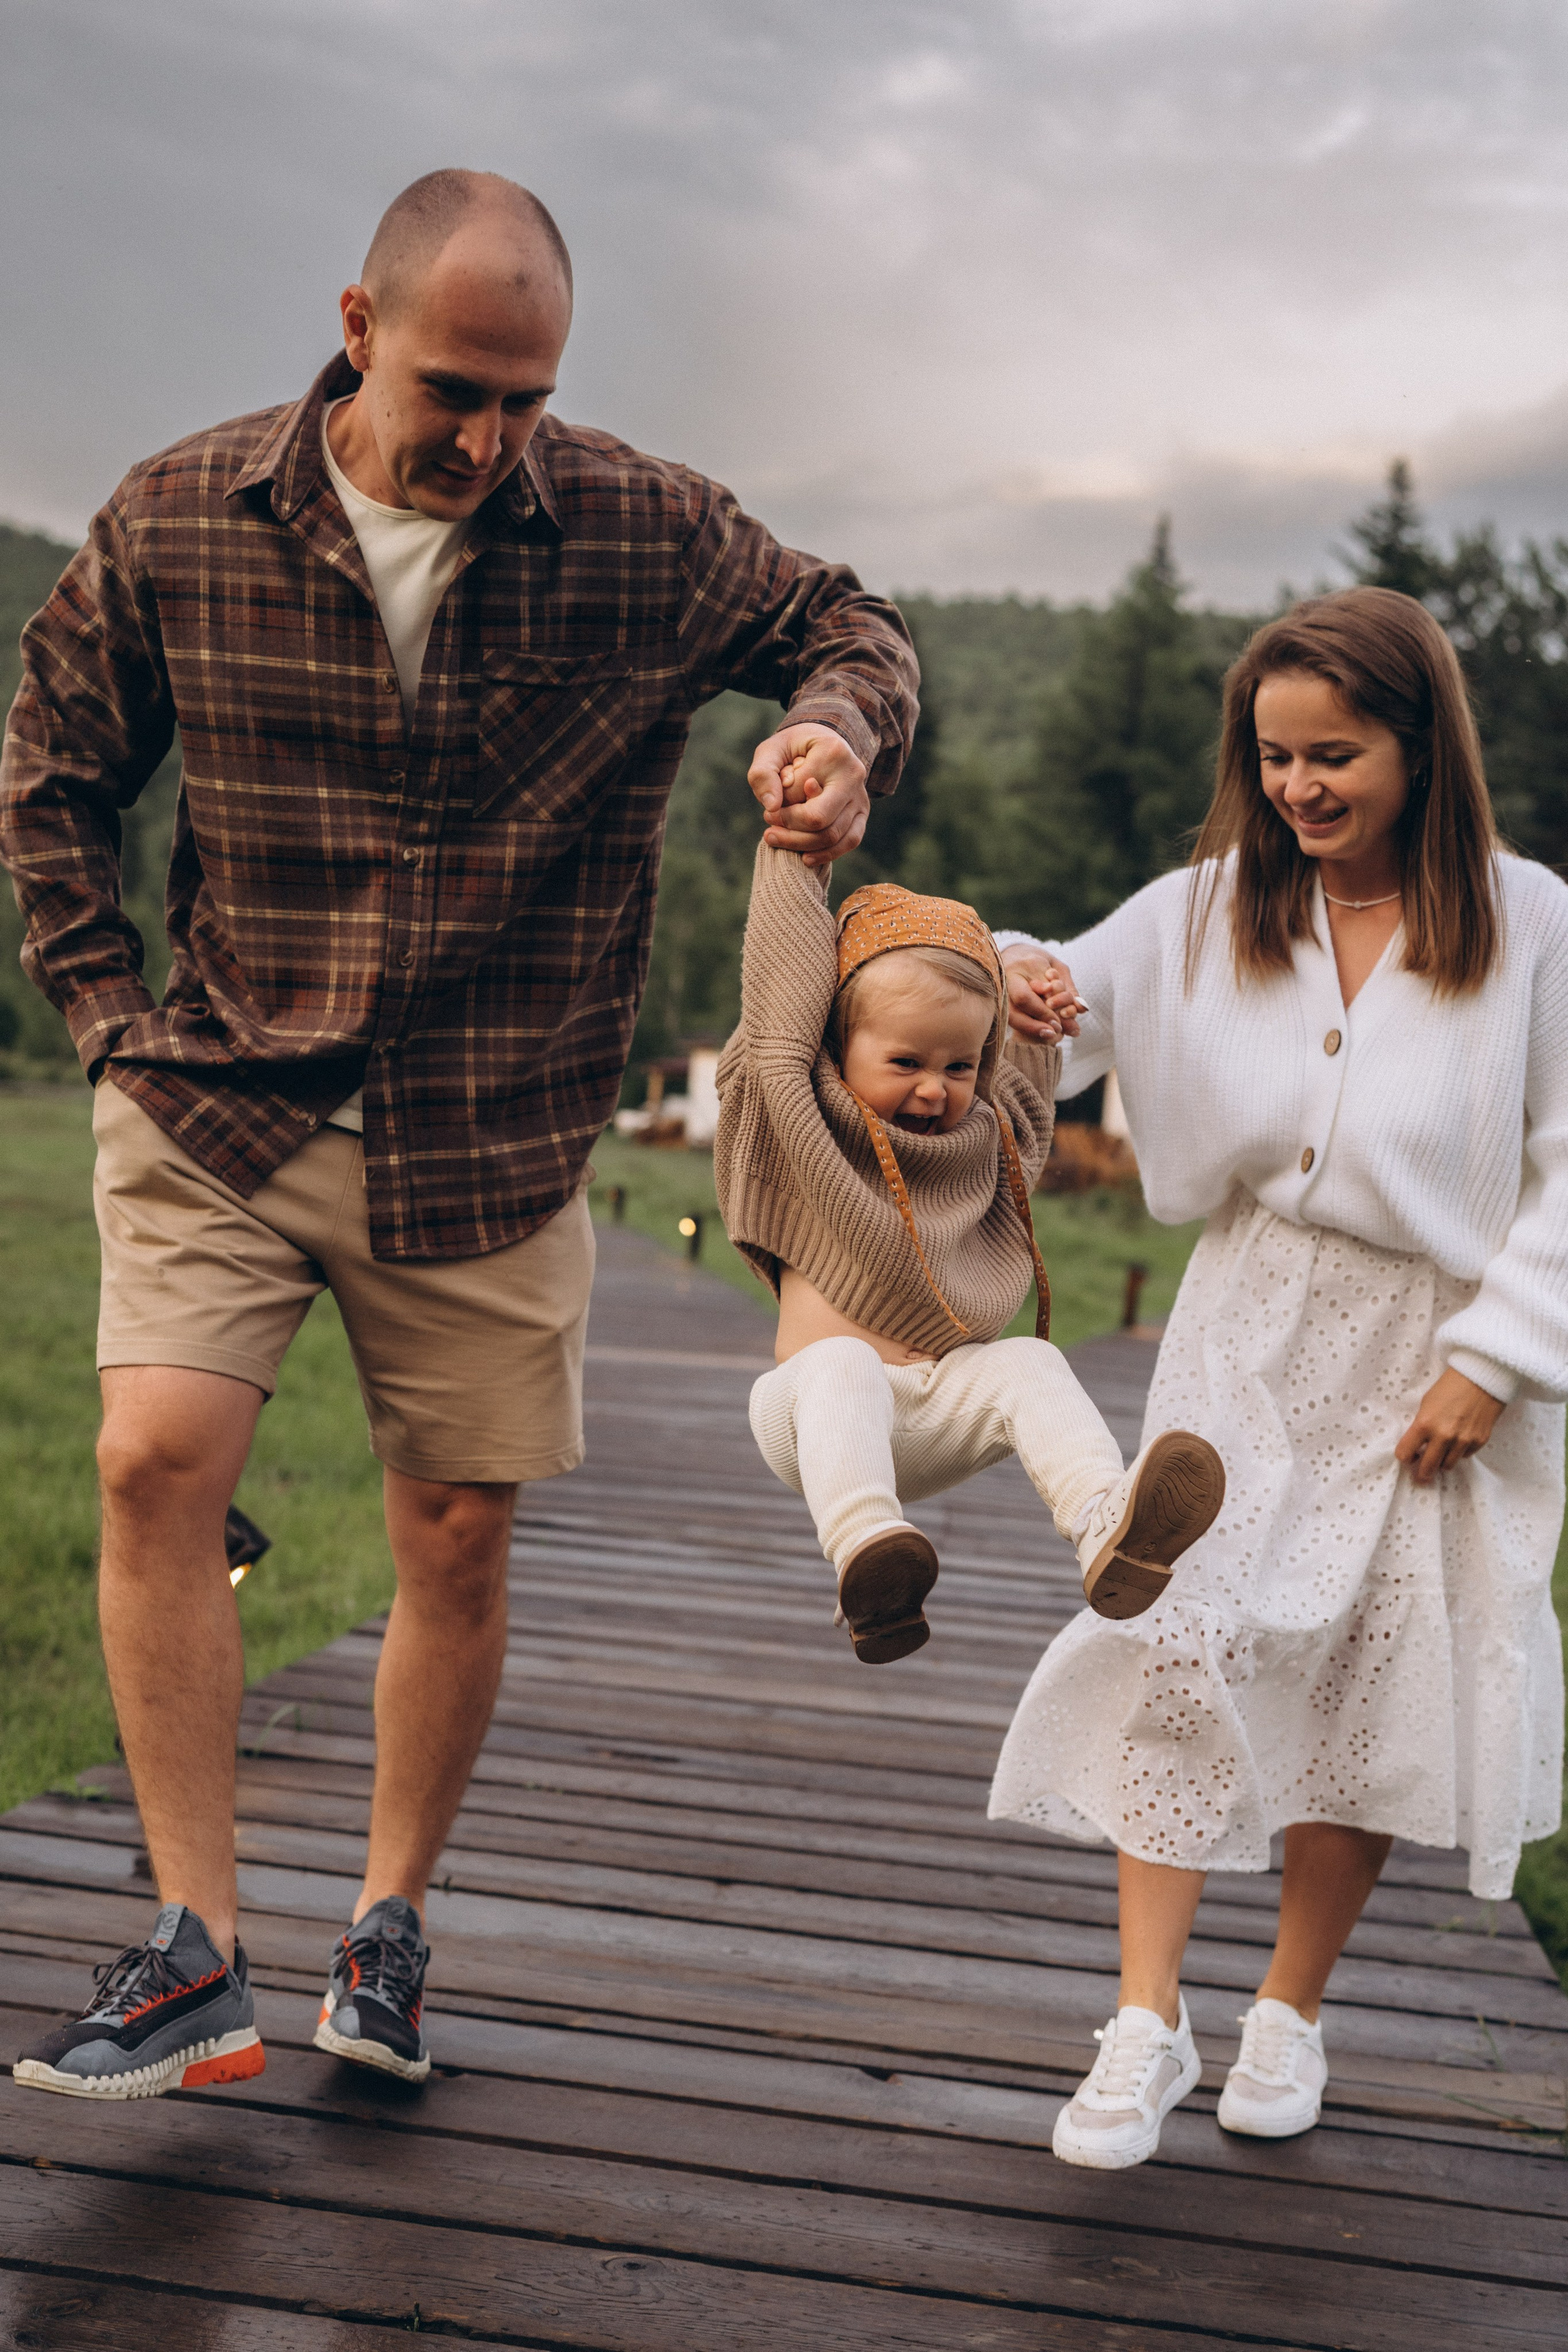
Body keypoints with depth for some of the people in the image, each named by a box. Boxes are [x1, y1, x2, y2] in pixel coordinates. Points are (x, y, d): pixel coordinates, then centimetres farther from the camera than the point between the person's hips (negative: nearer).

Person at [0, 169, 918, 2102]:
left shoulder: (644, 535, -7)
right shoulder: (180, 524, -5)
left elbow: (847, 624, 7)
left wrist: (842, 730, -17)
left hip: (485, 1143, 0)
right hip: (220, 1109, 0)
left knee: (454, 1542, 5)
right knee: (156, 1460, -17)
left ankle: (389, 1926, 26)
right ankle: (197, 1958, -5)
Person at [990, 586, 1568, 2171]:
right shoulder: (1209, 910, 0)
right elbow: (1057, 1028, 4)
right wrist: (1013, 984, -20)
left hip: (1434, 1356, -1)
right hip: (1253, 1331, 2)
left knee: (1373, 1691, 7)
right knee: (1184, 1646, -10)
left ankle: (1288, 2017, 26)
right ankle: (1146, 2026, 0)